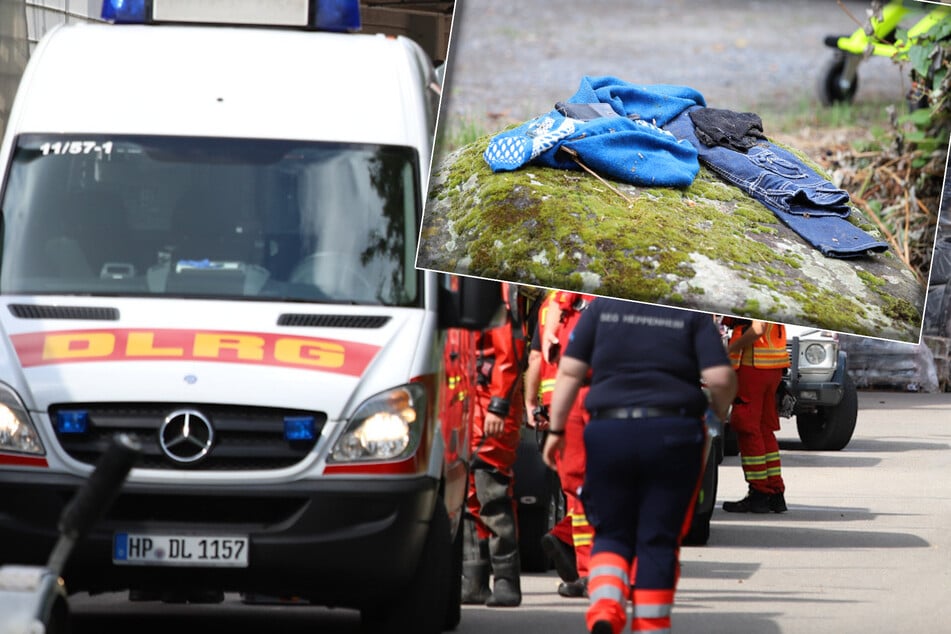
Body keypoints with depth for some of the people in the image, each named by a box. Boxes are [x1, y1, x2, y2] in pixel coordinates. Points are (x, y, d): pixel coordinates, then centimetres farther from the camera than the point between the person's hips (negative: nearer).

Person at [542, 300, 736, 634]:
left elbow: (569, 371, 4)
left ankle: (605, 605, -14)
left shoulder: (601, 308, 7)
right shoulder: (693, 316, 2)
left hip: (609, 431, 1)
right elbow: (720, 378, -7)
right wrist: (721, 412, 15)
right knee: (658, 541, 7)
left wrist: (555, 430, 11)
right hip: (672, 431, -1)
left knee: (612, 534, 11)